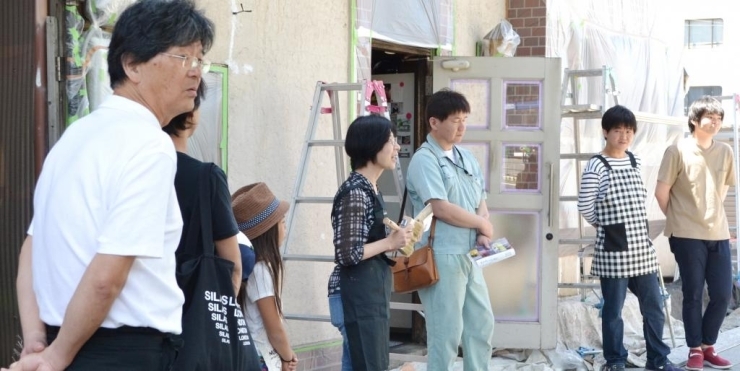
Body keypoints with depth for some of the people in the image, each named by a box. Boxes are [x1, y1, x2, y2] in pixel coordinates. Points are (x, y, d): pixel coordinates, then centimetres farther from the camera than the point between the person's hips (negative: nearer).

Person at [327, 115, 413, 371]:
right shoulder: (355, 192, -16)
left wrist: (396, 241, 8)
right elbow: (346, 253, -21)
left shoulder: (369, 189, 14)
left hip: (370, 294, 10)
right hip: (357, 296, -10)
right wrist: (390, 242, -13)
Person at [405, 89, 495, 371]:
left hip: (469, 256, 8)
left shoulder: (466, 157, 13)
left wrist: (484, 235, -5)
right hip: (441, 257, -8)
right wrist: (483, 224, -8)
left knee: (482, 324, 13)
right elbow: (441, 208, -21)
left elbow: (480, 202, 14)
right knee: (447, 332, -2)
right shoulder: (424, 160, -12)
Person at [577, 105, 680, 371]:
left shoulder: (635, 162, 10)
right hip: (613, 250, -6)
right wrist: (607, 226, 7)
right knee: (613, 310, 4)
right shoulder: (597, 166, -11)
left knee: (654, 306, 10)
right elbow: (585, 207, -6)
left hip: (641, 247, 6)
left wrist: (635, 227, 14)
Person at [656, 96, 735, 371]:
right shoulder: (678, 151, -9)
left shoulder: (725, 152, 5)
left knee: (723, 294, 5)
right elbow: (661, 192, -4)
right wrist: (677, 219, 6)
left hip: (719, 234, 4)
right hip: (688, 235, -4)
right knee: (693, 294, 2)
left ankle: (708, 347, 22)